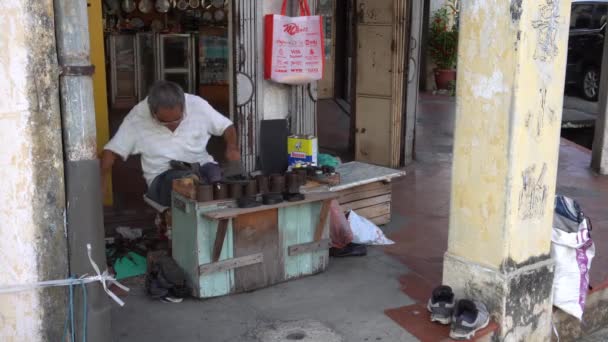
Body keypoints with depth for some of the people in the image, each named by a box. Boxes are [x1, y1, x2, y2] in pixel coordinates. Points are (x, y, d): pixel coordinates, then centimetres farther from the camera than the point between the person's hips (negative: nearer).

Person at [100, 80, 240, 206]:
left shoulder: (197, 104, -4)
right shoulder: (137, 117, -7)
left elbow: (227, 126, 8)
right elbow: (111, 151, -1)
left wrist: (232, 147, -12)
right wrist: (100, 185, -12)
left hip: (203, 166, 1)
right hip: (163, 177, -1)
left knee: (217, 175, -33)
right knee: (178, 180, -36)